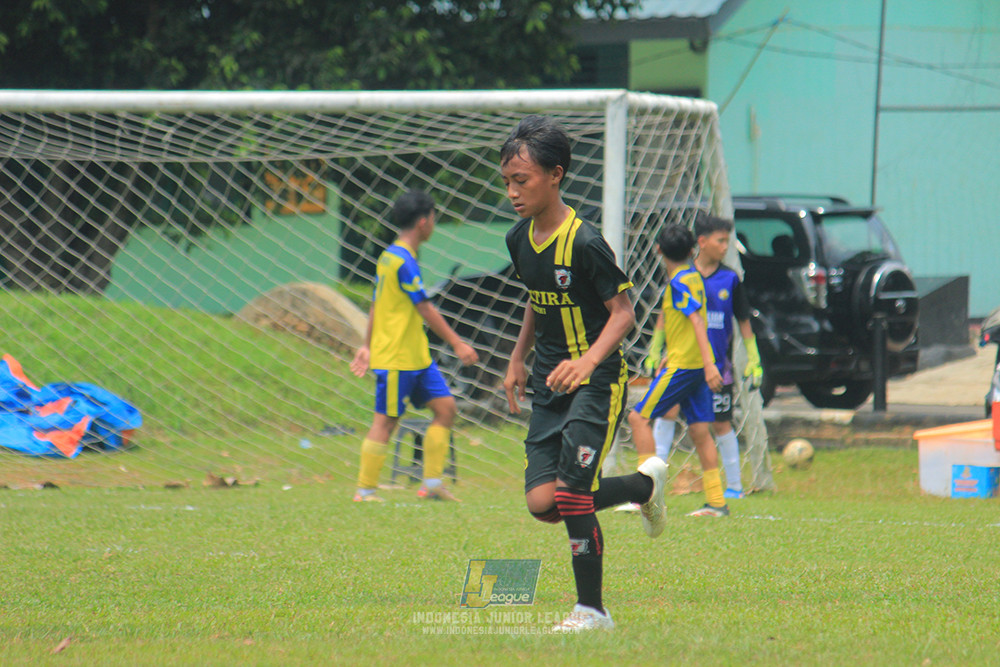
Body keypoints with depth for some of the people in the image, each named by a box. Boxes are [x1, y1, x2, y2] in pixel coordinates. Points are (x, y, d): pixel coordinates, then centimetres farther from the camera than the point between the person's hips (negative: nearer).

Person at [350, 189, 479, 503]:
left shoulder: (390, 257, 13)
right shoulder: (404, 262, -17)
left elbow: (376, 305, 19)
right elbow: (425, 309, -19)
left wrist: (368, 346, 23)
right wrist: (457, 344, -17)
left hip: (416, 356, 10)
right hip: (396, 358, -10)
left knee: (446, 406, 5)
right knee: (386, 421, -3)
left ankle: (432, 482, 6)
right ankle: (365, 490, 5)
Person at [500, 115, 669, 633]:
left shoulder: (584, 243, -18)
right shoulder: (519, 240, 5)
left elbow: (623, 311, -17)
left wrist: (589, 360, -31)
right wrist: (518, 358, 19)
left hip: (596, 381, -7)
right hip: (549, 382, 7)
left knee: (572, 493, -14)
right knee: (542, 502, -3)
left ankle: (591, 608, 0)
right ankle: (644, 484, 22)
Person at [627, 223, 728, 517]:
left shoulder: (679, 282, -13)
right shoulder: (693, 275, 14)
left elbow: (697, 320, -23)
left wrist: (708, 363, -30)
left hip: (682, 365, -9)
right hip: (697, 365, 9)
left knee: (639, 417, -5)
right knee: (699, 431, 8)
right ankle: (716, 502, 7)